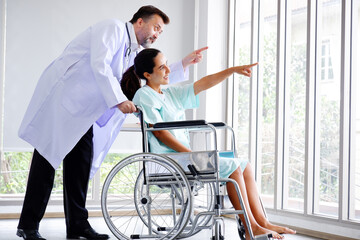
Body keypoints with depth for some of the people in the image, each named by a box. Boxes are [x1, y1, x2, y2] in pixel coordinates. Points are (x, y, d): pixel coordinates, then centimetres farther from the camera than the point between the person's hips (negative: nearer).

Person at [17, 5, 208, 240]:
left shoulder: (134, 54, 19)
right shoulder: (113, 28, -9)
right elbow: (99, 64, -22)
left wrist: (184, 64, 13)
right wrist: (119, 100, -26)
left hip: (82, 110, 9)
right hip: (59, 96, -9)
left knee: (82, 162, 2)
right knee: (47, 158, -8)